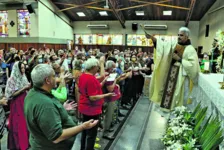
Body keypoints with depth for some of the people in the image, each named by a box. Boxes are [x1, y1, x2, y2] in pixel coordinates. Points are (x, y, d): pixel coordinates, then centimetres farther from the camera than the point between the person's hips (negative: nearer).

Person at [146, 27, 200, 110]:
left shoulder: (190, 50, -9)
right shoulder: (174, 44, 6)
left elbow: (192, 65, -16)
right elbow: (163, 44, -5)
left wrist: (179, 59, -18)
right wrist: (151, 37, -19)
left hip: (182, 76, -5)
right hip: (171, 74, 5)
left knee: (179, 98, 2)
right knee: (168, 94, 12)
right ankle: (167, 109, 26)